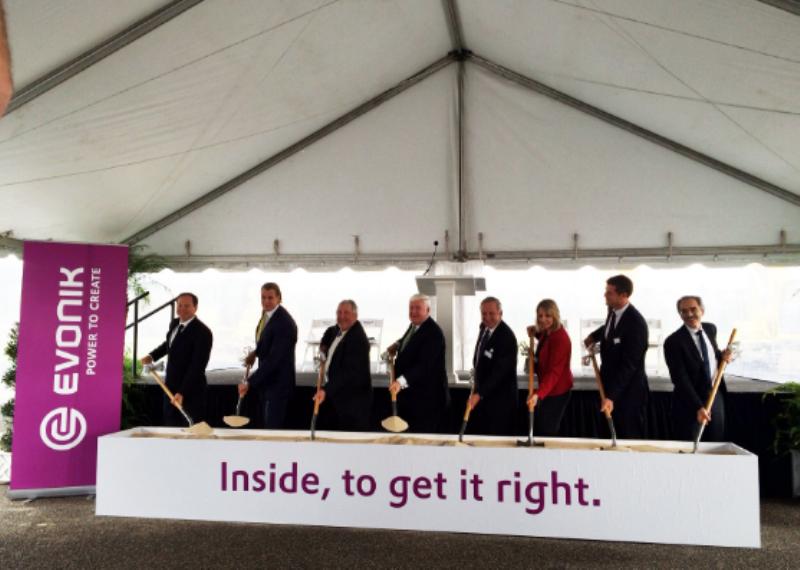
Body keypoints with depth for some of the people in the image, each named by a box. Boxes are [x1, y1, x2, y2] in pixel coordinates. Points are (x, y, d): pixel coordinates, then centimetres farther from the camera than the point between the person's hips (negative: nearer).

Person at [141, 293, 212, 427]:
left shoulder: (202, 332, -19)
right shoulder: (175, 324, 6)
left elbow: (197, 366, -23)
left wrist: (182, 392, -27)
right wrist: (152, 356, 13)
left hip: (191, 391, -8)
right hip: (171, 386, 8)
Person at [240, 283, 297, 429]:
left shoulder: (284, 323, -24)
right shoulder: (266, 314, 3)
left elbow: (273, 359, -26)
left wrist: (249, 382, -26)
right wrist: (256, 352, 3)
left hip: (278, 383, -8)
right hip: (264, 380, 8)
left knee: (273, 427, -4)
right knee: (265, 424, 15)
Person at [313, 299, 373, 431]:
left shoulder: (358, 338, -21)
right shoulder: (336, 330, 7)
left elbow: (349, 372, -29)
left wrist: (326, 390, -35)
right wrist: (324, 345, 16)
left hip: (352, 399, -9)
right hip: (335, 393, 9)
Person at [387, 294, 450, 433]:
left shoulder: (433, 332, -21)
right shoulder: (414, 326, 8)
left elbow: (425, 365, -31)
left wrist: (401, 381, -42)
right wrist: (398, 345, 9)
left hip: (426, 396, -9)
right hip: (409, 393, 9)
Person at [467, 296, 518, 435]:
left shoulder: (506, 337, -22)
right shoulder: (484, 327, 4)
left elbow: (499, 371, -26)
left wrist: (479, 393, -31)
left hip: (499, 398, -8)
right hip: (481, 393, 8)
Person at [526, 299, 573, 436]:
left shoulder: (560, 338, -26)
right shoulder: (547, 332, 2)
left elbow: (554, 372, -33)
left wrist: (538, 394, -45)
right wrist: (536, 334, 6)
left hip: (557, 391, -10)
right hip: (548, 388, 10)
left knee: (547, 431, -3)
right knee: (538, 426, 18)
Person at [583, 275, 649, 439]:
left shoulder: (636, 323, -26)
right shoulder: (613, 311, -2)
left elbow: (628, 365, -28)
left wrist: (611, 396, -30)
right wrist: (594, 336, 8)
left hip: (628, 391, -8)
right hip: (611, 383, 8)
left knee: (631, 439, 7)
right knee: (616, 437, 19)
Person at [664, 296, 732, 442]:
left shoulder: (711, 329, 4)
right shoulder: (673, 341, -16)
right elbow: (680, 379, -20)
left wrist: (722, 356, -3)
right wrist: (698, 407, -27)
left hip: (716, 396, 6)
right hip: (690, 402, -5)